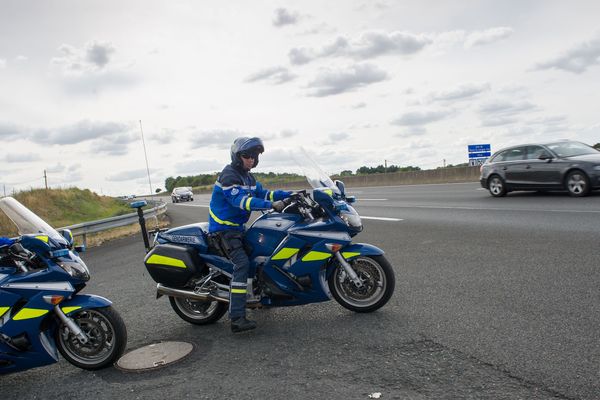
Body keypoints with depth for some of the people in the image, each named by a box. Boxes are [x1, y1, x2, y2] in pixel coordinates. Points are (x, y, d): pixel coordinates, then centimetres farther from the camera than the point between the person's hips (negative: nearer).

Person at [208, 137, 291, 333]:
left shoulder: (247, 176, 14)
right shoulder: (228, 175, -17)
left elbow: (262, 193, 13)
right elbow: (241, 201, -30)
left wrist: (289, 194, 2)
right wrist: (271, 205, -38)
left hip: (238, 226, 10)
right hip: (224, 228, -10)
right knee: (242, 263, -25)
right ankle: (237, 318, -28)